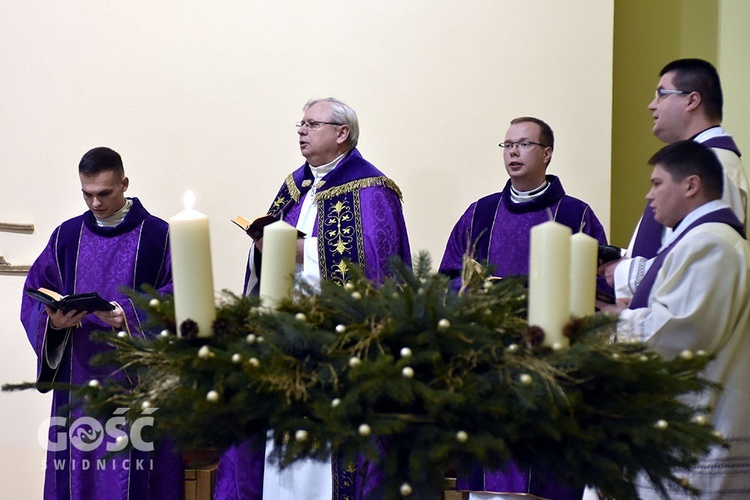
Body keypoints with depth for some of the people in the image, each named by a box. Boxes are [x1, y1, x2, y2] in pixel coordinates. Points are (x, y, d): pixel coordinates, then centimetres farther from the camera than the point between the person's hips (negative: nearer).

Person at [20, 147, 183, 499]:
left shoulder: (158, 236, 0)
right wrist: (53, 320, -11)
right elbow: (34, 297, 10)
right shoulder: (66, 236, 11)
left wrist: (131, 317, -22)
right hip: (77, 383, 3)